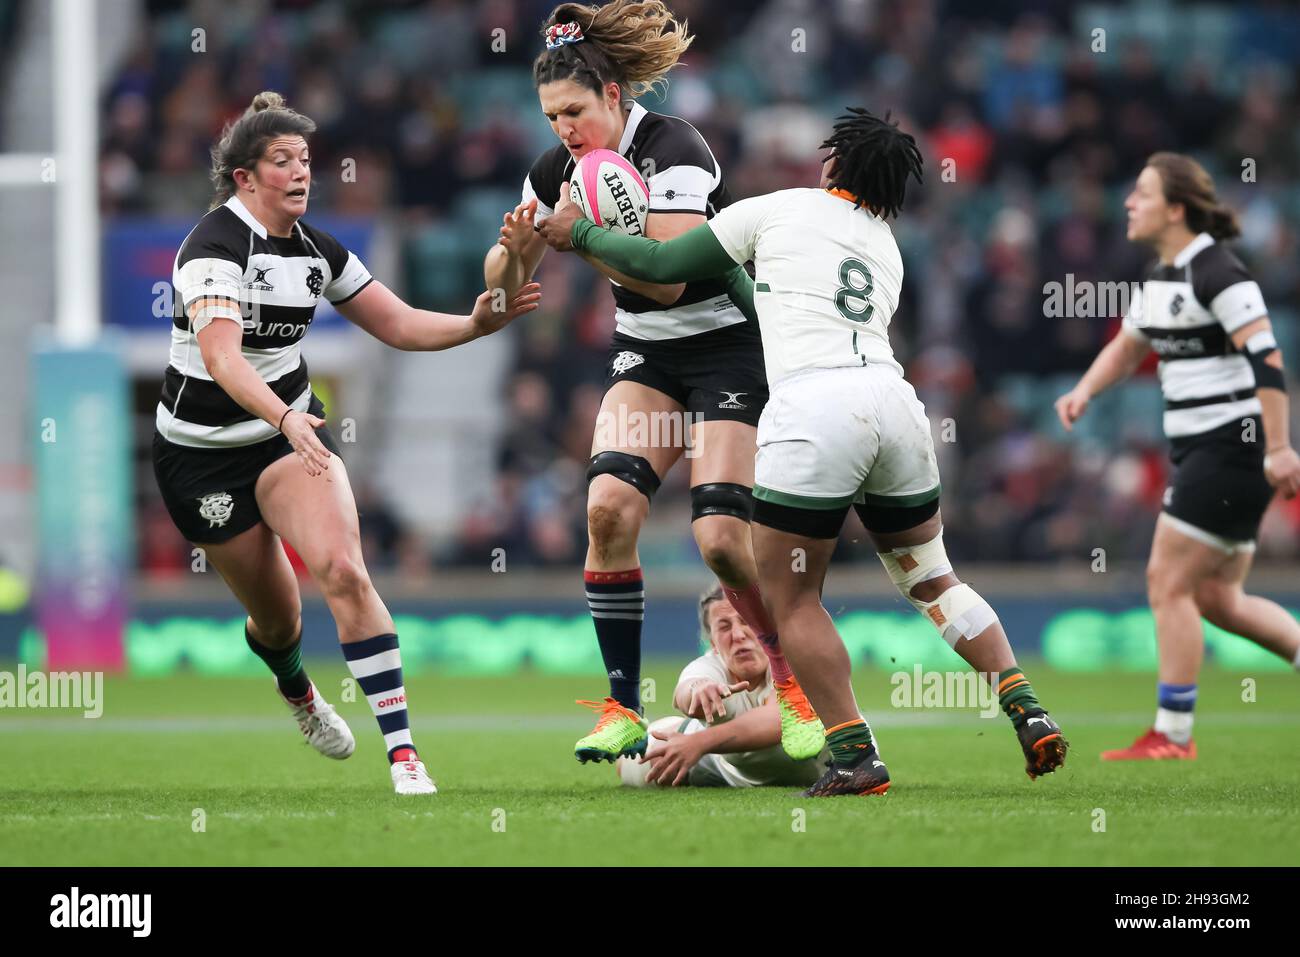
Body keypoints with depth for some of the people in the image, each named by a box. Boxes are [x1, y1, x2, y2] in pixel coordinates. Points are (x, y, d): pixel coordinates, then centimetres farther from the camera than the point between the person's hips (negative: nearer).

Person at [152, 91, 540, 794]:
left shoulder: (316, 250, 1)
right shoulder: (213, 246, -21)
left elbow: (397, 323, 7)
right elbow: (219, 354, -35)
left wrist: (475, 324, -11)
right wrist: (284, 417, -51)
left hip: (291, 428, 4)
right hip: (202, 449, -4)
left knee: (342, 569, -21)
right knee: (277, 615, 7)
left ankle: (402, 750, -25)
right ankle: (297, 691, 46)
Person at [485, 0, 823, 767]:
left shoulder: (673, 150, -20)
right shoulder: (561, 169, 0)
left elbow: (668, 278, -27)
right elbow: (506, 281, 6)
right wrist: (514, 248, -16)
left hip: (729, 347, -6)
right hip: (645, 356, 6)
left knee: (721, 536, -17)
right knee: (609, 503, -18)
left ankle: (796, 688, 7)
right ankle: (624, 710, -12)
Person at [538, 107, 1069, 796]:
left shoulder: (777, 209, 12)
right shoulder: (886, 250, 28)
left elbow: (663, 265, 14)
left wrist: (580, 233, 28)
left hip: (812, 402, -6)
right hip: (892, 397, 6)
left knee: (789, 595, 5)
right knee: (929, 579, 21)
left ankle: (854, 757, -4)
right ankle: (1027, 711, 9)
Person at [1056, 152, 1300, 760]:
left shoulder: (1216, 272, -16)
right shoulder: (1162, 275, 13)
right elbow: (1128, 347, 24)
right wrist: (1085, 391, 5)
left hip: (1232, 447, -10)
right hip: (1198, 450, 10)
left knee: (1168, 584, -8)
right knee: (1217, 599, 11)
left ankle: (1172, 735, -3)